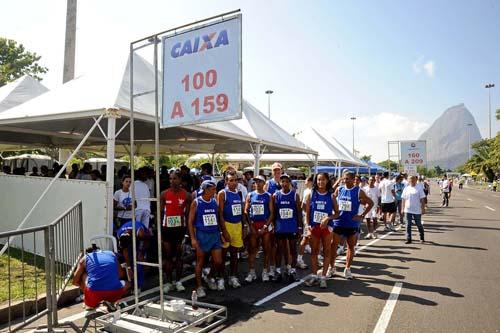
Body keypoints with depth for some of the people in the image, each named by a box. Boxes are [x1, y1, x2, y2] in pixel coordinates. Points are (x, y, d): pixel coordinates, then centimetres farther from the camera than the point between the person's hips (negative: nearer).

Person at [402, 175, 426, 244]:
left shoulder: (419, 189, -2)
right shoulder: (406, 189, 6)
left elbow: (422, 200, -2)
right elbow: (403, 199, 9)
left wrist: (423, 209, -5)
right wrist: (403, 208, 6)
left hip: (417, 210, -2)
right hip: (408, 210, 2)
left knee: (419, 225, 8)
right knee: (408, 225, 4)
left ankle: (422, 238, 26)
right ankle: (408, 239, 11)